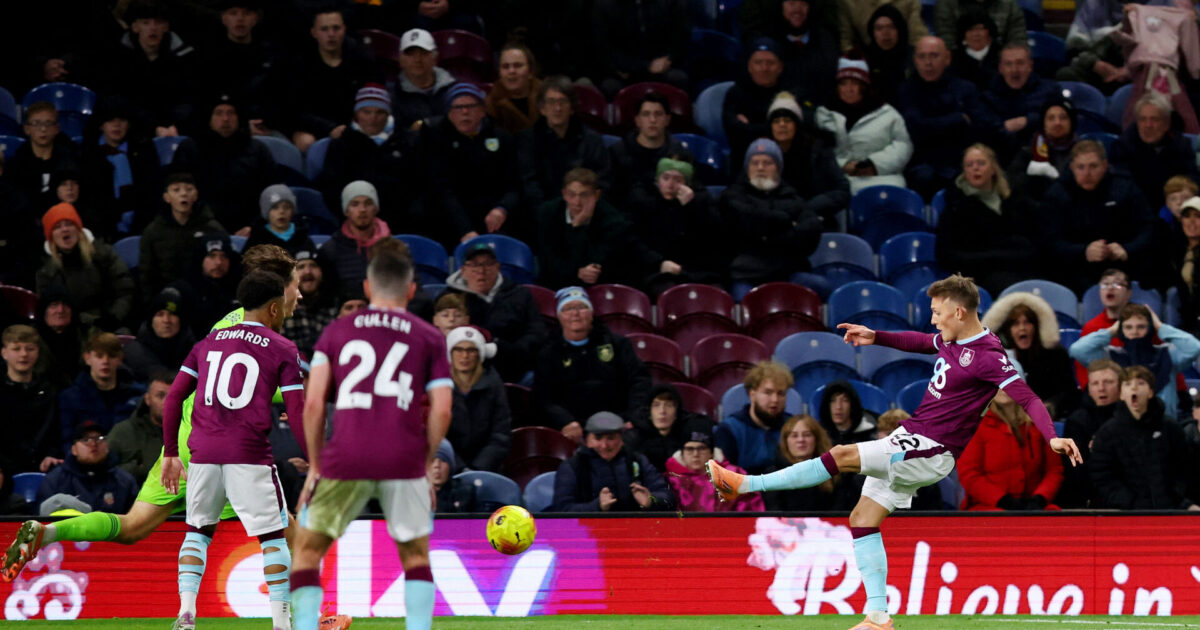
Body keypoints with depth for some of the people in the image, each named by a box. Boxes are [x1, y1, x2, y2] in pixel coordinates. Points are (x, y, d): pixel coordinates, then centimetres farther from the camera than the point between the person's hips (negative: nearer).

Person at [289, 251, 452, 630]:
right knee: (416, 555, 17)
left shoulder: (336, 332, 13)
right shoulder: (429, 338, 12)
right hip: (404, 462, 0)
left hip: (345, 459, 0)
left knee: (307, 551, 13)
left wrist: (315, 466, 11)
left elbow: (313, 404, 4)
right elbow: (441, 411, 3)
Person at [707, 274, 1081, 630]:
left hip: (931, 451, -10)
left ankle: (746, 485, -14)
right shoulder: (951, 341, 9)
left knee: (843, 456, -19)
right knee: (862, 519, 7)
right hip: (910, 441, 10)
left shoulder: (988, 357, -18)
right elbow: (922, 342, 32)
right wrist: (876, 338, 27)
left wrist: (1052, 438, -36)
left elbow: (1027, 398, -23)